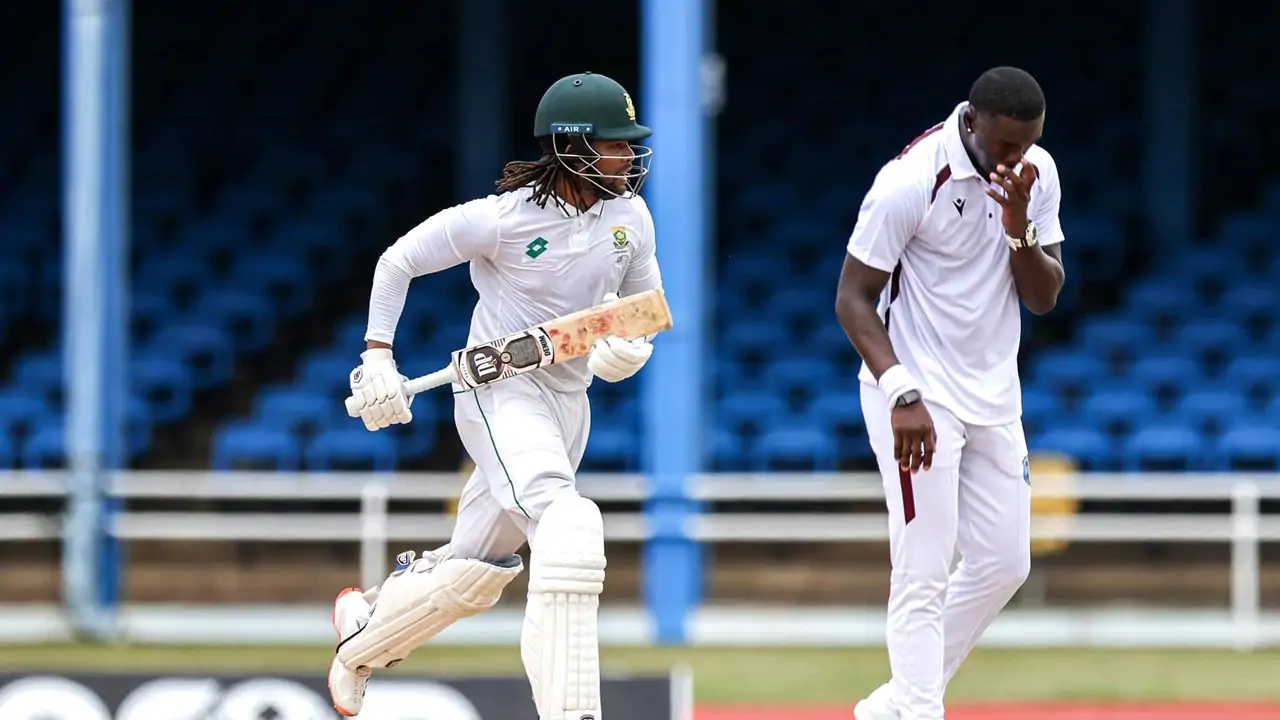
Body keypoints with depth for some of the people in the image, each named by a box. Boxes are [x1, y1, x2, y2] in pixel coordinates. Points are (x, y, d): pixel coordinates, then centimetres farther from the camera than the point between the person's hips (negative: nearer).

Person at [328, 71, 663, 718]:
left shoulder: (630, 215, 0)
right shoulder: (506, 218, -17)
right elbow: (399, 260, -7)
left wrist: (632, 347, -10)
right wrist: (378, 359, -13)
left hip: (568, 401, 7)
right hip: (498, 390, -7)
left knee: (476, 573, 14)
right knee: (568, 526, -30)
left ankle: (363, 630, 42)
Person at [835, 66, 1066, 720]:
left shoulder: (1037, 173, -1)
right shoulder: (911, 180, -20)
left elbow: (1043, 298, 1)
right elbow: (852, 299, -17)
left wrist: (1016, 225, -18)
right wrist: (902, 393, -28)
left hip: (993, 394, 7)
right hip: (917, 393, -7)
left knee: (1004, 564, 11)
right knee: (924, 575, -12)